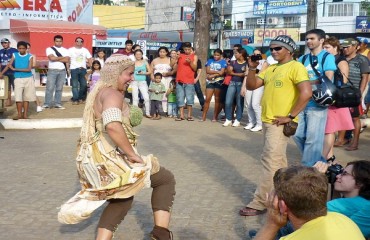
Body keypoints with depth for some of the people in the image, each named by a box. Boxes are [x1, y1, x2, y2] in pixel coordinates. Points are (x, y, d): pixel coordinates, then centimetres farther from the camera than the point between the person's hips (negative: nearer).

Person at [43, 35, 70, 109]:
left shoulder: (65, 50, 12)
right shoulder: (49, 49, 4)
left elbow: (67, 60, 0)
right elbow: (51, 58, -11)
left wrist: (56, 59, -7)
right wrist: (62, 57, -5)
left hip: (62, 71, 2)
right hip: (52, 70, -2)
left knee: (59, 88, 4)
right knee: (50, 87, -5)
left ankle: (57, 104, 8)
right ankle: (47, 104, -1)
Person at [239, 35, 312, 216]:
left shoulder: (295, 67, -10)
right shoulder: (270, 69, 14)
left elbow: (306, 93, -21)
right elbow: (251, 86, 13)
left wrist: (290, 116, -20)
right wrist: (252, 68, -2)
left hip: (279, 123, -9)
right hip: (267, 121, 9)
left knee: (271, 161, -7)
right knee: (278, 161, 17)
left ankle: (260, 203, -3)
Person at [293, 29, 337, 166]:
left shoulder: (327, 57, -3)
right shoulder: (303, 59, 14)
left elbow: (327, 81, -12)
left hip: (317, 104, -7)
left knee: (313, 139, -3)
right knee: (298, 136, 10)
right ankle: (319, 162, 27)